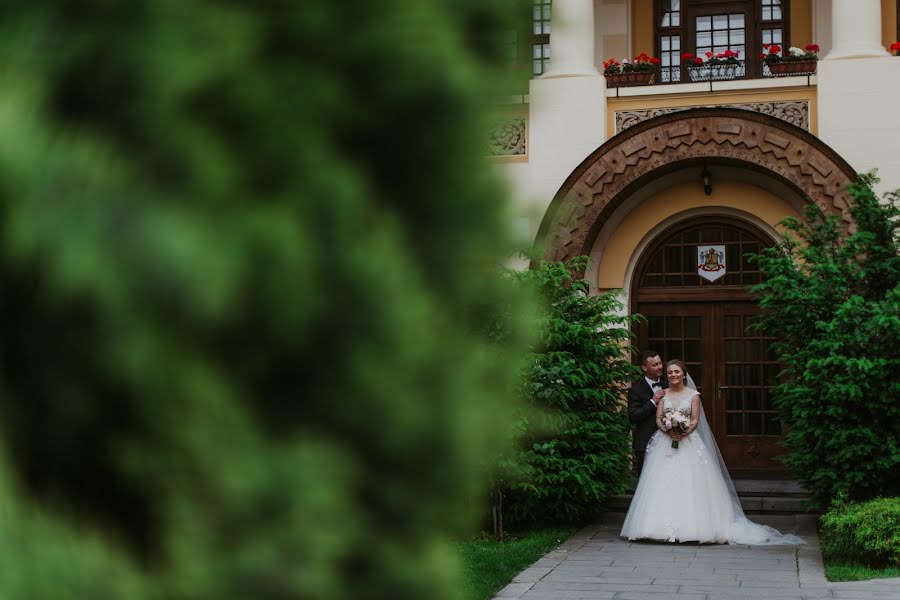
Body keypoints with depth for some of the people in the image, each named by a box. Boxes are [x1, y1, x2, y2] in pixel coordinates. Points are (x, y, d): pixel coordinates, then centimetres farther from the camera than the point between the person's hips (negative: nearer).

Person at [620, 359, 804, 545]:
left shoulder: (693, 395, 4)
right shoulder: (663, 394, 9)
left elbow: (695, 420, -1)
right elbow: (658, 419, 3)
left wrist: (684, 432, -19)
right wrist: (669, 431, -16)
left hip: (688, 443, -1)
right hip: (665, 444, 2)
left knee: (689, 484, -7)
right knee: (663, 485, -5)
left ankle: (691, 526, -3)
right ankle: (663, 525, -3)